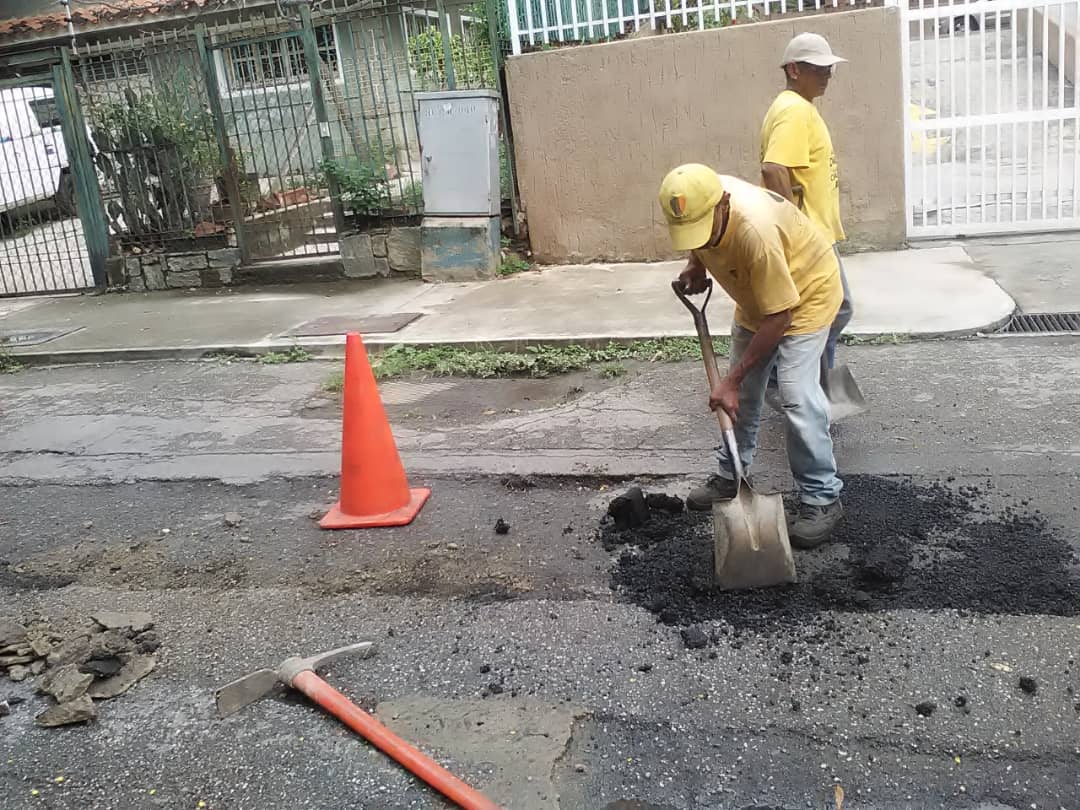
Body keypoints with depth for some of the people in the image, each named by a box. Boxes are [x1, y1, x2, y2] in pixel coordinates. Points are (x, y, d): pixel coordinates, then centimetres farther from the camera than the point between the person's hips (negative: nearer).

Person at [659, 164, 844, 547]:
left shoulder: (755, 231, -42)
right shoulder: (697, 203, -21)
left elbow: (779, 317, -34)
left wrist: (731, 379, -30)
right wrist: (695, 265, -11)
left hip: (807, 290, -7)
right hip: (756, 294, 7)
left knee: (796, 395, -17)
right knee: (742, 392, 11)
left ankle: (822, 498, -5)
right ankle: (731, 476, 26)